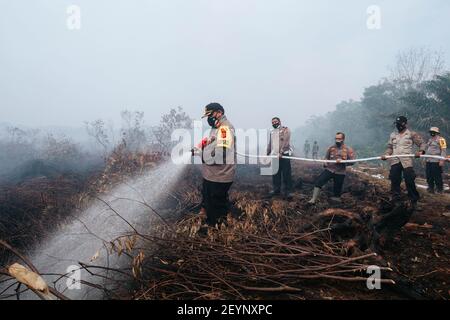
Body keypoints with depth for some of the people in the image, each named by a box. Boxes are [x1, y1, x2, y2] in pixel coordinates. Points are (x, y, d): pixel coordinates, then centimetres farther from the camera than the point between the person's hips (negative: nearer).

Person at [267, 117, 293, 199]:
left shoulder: (285, 130, -2)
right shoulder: (272, 132, 18)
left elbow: (285, 142, -14)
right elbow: (269, 144, 23)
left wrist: (281, 153, -23)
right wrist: (268, 154, 16)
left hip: (284, 155, -6)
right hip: (274, 155, 6)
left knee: (286, 174, -3)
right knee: (275, 174, 9)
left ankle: (287, 191, 3)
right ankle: (276, 190, 20)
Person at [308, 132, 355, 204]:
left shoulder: (348, 150, -3)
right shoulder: (331, 148, 5)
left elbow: (352, 161, -6)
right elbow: (326, 157, 20)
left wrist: (342, 161, -20)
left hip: (340, 173, -1)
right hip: (329, 169, 2)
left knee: (337, 189, 7)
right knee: (319, 182, -15)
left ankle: (336, 199, 33)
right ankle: (313, 199, -12)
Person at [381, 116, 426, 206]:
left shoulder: (412, 134, 3)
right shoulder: (393, 135, 14)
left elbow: (422, 143, 3)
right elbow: (390, 147, 17)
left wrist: (421, 151, -17)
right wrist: (385, 155, -1)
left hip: (407, 161, -4)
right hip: (395, 161, 4)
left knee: (410, 181, -6)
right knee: (394, 181, 4)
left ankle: (414, 200, 8)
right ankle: (395, 199, 15)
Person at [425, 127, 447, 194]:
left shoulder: (440, 139, -6)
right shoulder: (430, 140, 21)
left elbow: (444, 150, -13)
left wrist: (442, 160, -20)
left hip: (436, 161, -8)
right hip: (428, 161, 8)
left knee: (437, 176, -5)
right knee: (429, 176, 11)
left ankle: (440, 190, 6)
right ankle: (431, 189, 21)